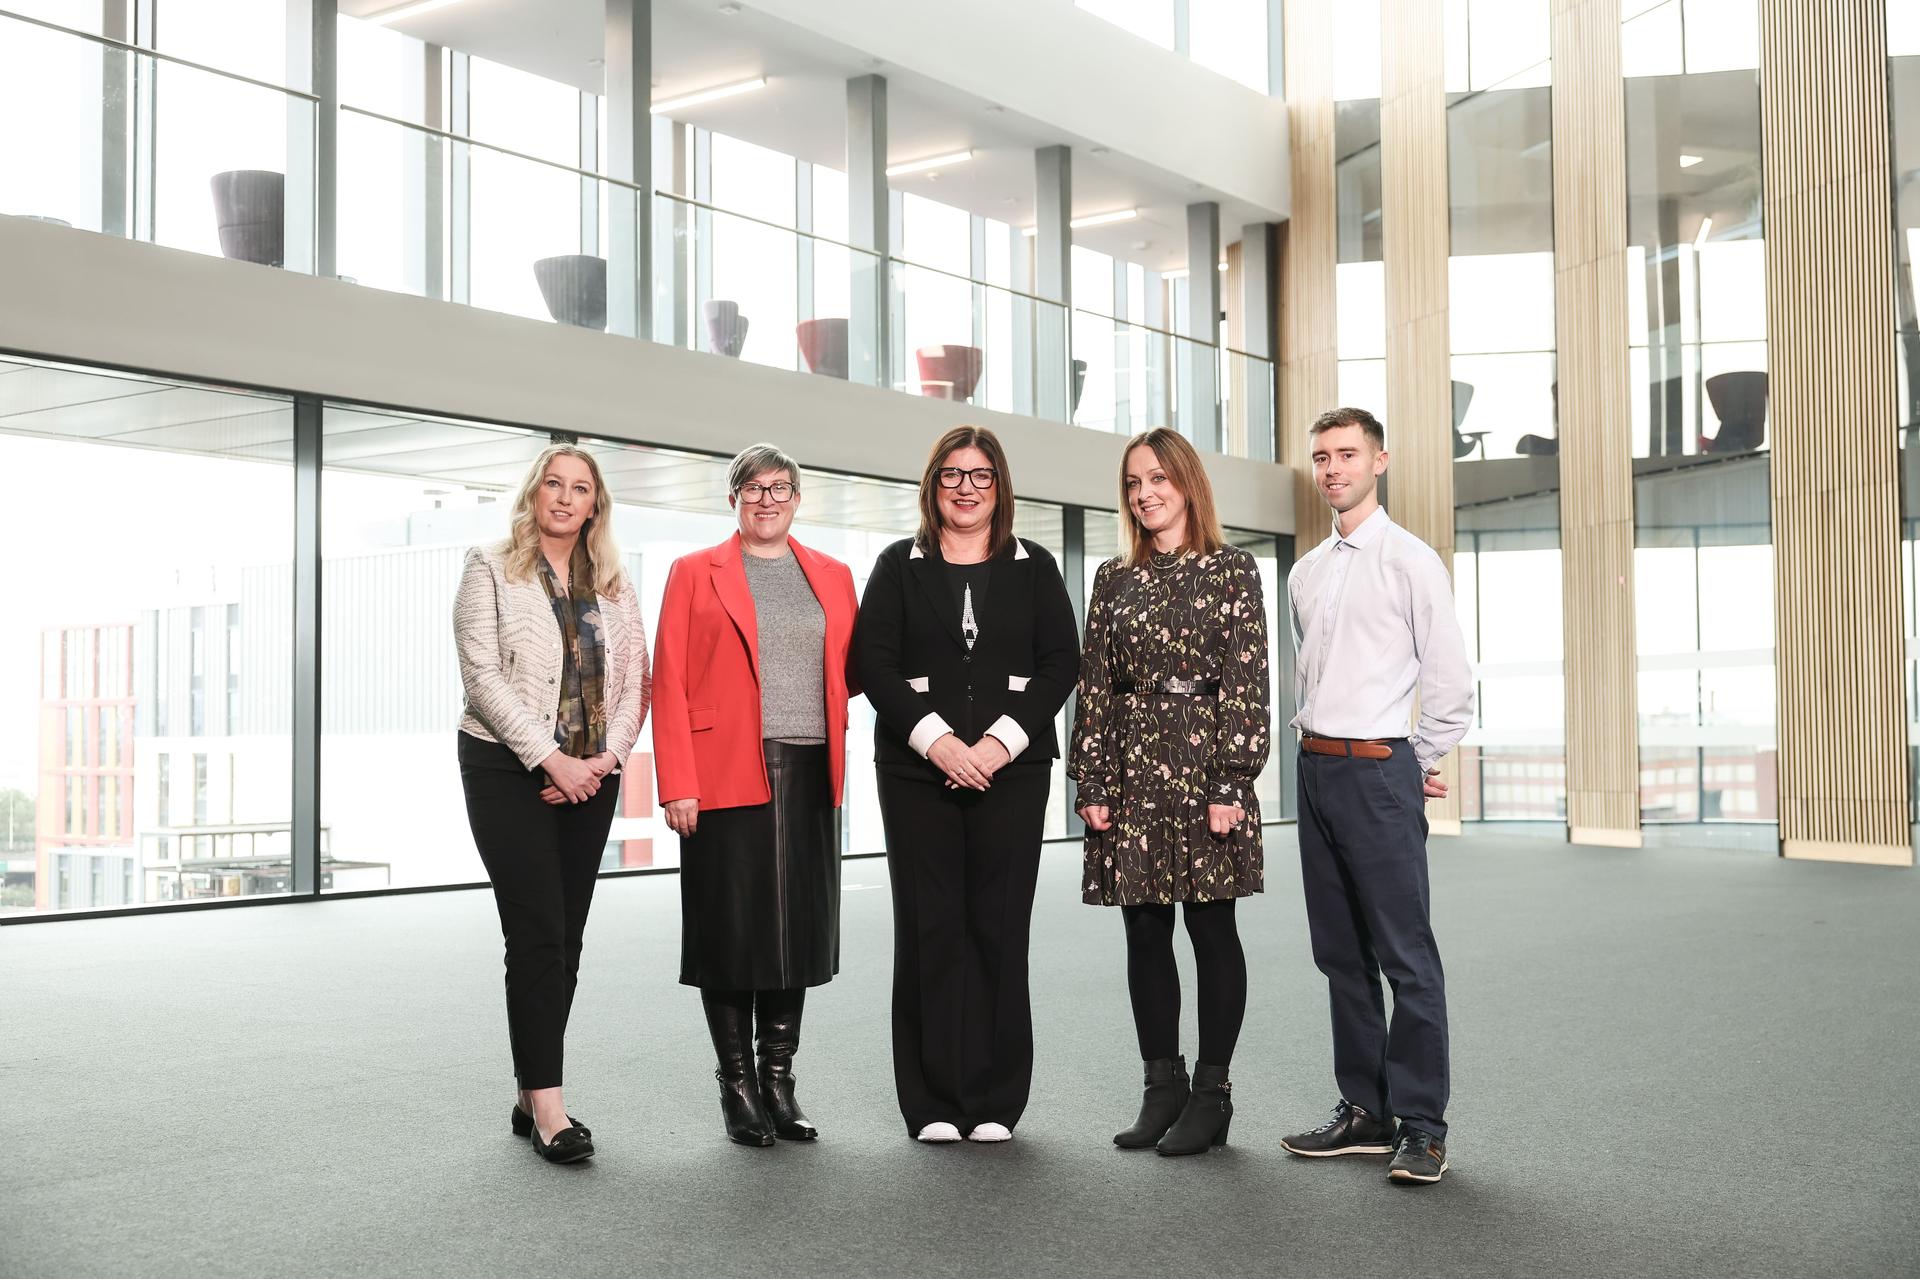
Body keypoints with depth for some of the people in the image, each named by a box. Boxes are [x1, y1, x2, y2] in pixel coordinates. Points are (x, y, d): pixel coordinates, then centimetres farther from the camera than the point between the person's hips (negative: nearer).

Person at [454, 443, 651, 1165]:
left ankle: (530, 1096, 15)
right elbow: (483, 675, -9)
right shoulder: (491, 569, 0)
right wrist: (550, 759, -15)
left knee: (564, 937, 6)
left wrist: (604, 759, -9)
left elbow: (634, 684, 8)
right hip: (509, 770, -4)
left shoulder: (615, 587, 12)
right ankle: (547, 1103, -8)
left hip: (590, 777, 5)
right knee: (537, 934, -10)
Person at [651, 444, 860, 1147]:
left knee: (798, 931, 6)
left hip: (809, 776, 3)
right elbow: (669, 683, -1)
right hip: (726, 775, -3)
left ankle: (779, 1082, 18)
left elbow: (853, 668, 17)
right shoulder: (694, 573, 5)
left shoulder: (833, 576, 15)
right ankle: (737, 1085, 13)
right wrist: (677, 785, -10)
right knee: (731, 932, 1)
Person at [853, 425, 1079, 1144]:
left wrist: (1002, 741, -10)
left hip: (1011, 770, 0)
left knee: (1000, 928, 0)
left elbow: (1060, 663, 3)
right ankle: (933, 1103, 8)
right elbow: (873, 664, 0)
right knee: (929, 929, 0)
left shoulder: (1033, 568, 11)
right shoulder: (900, 566, 9)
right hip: (917, 769, 0)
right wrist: (935, 740, -12)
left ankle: (996, 1101, 9)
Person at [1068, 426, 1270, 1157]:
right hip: (1131, 769, 4)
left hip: (1201, 765, -4)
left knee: (1212, 930, 2)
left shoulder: (1230, 570, 0)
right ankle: (1162, 1088, 18)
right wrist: (1092, 782, 2)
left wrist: (1232, 783, -13)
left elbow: (1246, 682, -6)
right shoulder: (1114, 579, 12)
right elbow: (1095, 686, 9)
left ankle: (1210, 1094, 11)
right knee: (1144, 932, 7)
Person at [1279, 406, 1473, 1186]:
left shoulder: (1410, 561, -6)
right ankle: (1363, 1112, 20)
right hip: (1316, 770, 7)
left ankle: (1422, 1127, 2)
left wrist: (1417, 767, 0)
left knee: (1405, 957, -5)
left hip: (1378, 771, -7)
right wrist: (1313, 745, 14)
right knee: (1341, 954, 11)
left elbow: (1451, 681, -6)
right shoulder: (1306, 574, 14)